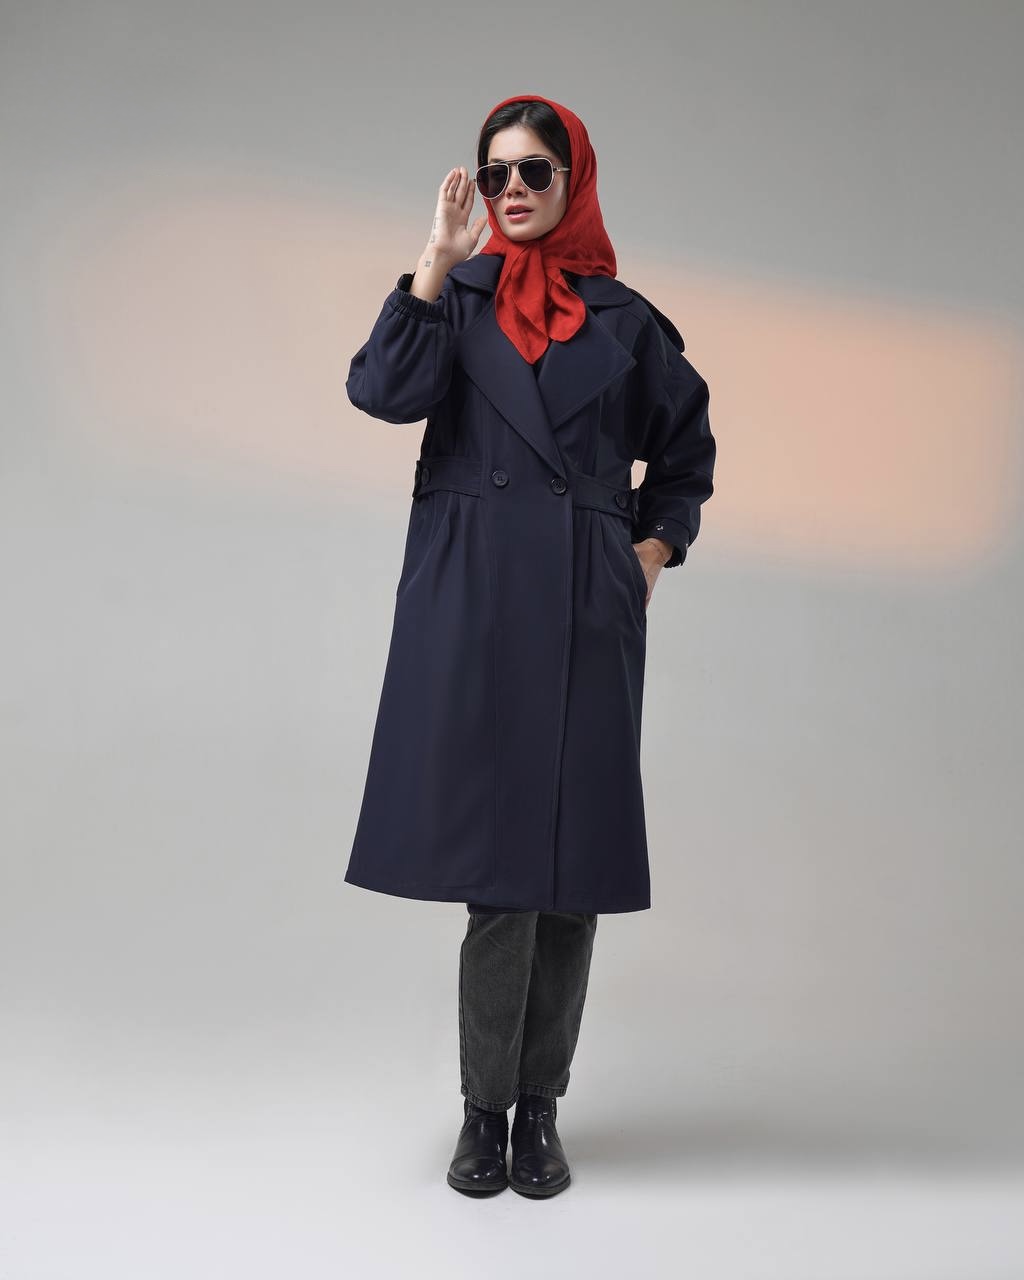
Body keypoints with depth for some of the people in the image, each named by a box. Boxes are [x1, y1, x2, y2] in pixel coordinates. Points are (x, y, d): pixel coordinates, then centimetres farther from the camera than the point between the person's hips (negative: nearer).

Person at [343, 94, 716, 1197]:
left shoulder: (624, 320, 12)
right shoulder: (458, 295, 10)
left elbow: (686, 454, 21)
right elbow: (385, 390, -9)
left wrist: (654, 550, 7)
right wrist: (438, 258, -9)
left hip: (586, 605, 1)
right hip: (472, 598, -1)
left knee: (572, 857, 4)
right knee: (496, 857, -2)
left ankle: (539, 1107, 19)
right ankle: (486, 1108, 14)